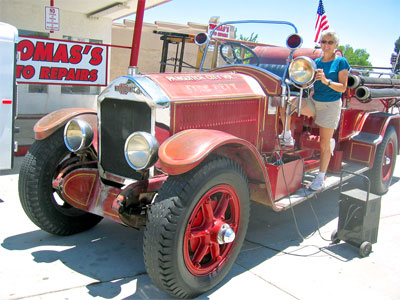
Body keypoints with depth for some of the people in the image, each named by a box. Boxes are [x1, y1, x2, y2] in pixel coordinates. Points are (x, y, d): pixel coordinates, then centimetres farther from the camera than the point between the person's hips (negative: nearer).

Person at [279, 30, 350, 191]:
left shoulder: (341, 62, -5)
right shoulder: (316, 62, 8)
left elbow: (343, 88, -10)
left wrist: (326, 81, -25)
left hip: (331, 105, -5)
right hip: (313, 102, 5)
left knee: (324, 143, 0)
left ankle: (321, 177, 11)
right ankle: (287, 136, -3)